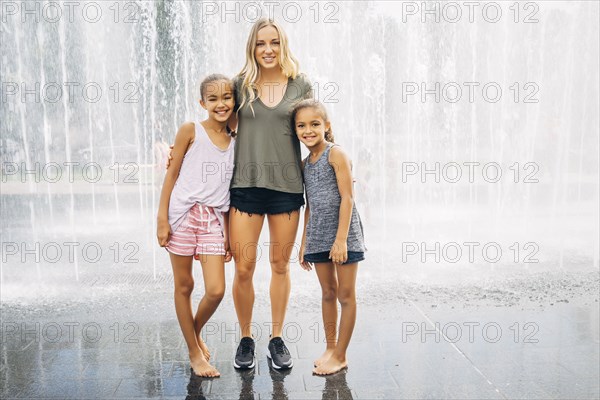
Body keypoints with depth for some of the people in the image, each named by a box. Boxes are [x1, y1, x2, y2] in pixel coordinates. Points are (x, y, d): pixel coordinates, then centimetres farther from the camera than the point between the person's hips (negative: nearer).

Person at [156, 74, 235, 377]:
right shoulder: (190, 131, 0)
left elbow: (228, 192, 12)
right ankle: (194, 352, 22)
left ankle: (196, 332, 27)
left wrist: (228, 233, 10)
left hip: (214, 219, 3)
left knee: (216, 290, -4)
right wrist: (162, 218, -7)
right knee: (184, 286, 6)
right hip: (184, 213, -3)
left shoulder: (234, 142, 10)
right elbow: (172, 174, -1)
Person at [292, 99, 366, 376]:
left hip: (343, 234, -6)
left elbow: (347, 198, -15)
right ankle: (330, 348, 26)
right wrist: (304, 243, 16)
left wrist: (341, 239, -20)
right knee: (327, 293, 14)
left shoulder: (336, 154, -9)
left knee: (346, 295, 4)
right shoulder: (305, 164, 11)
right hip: (318, 236, 7)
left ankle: (340, 356, 12)